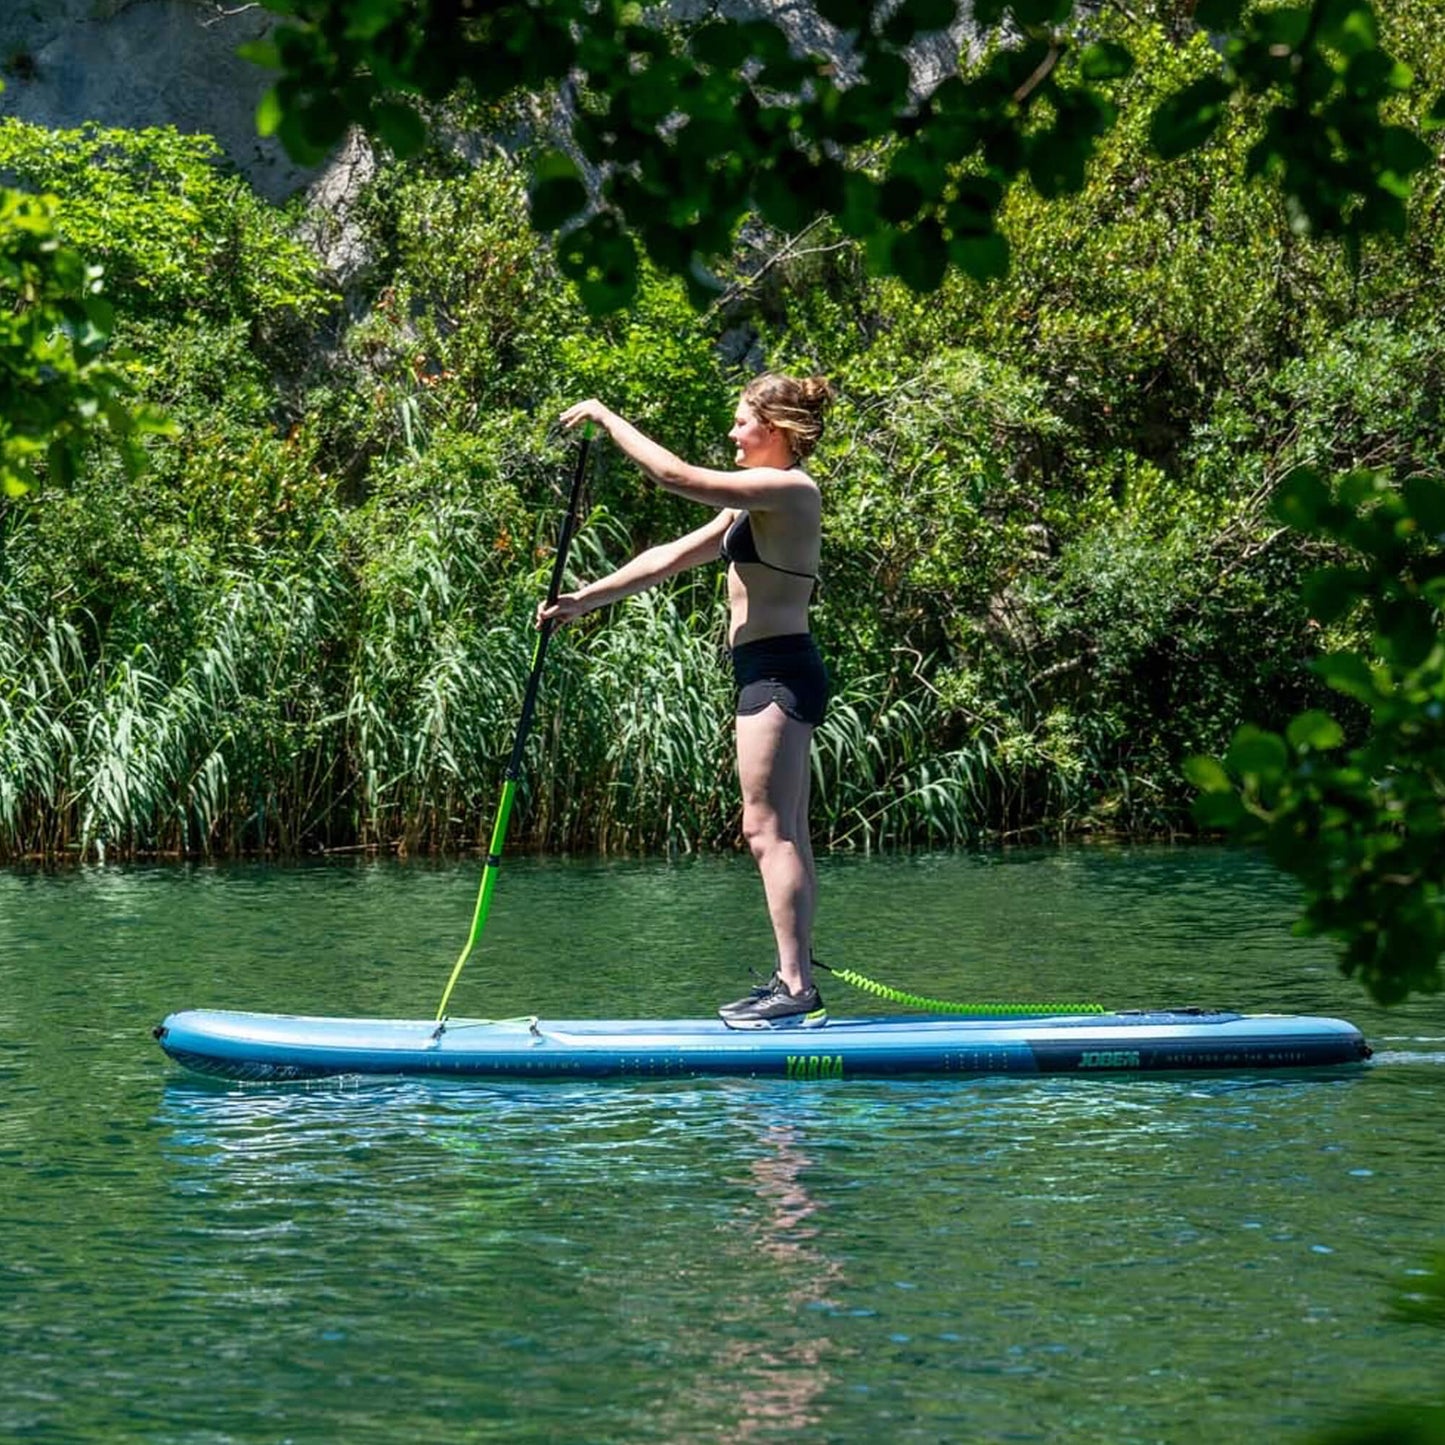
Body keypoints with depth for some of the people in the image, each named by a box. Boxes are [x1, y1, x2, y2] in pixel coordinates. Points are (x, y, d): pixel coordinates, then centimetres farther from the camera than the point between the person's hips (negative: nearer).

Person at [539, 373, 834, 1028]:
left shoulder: (787, 489, -12)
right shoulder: (755, 503, 19)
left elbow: (676, 475, -19)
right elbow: (671, 558, 19)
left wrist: (606, 417, -9)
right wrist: (586, 600, 16)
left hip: (778, 671, -10)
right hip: (773, 674, 10)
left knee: (768, 830, -12)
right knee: (784, 834, 10)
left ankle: (796, 987, -14)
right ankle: (794, 981, 12)